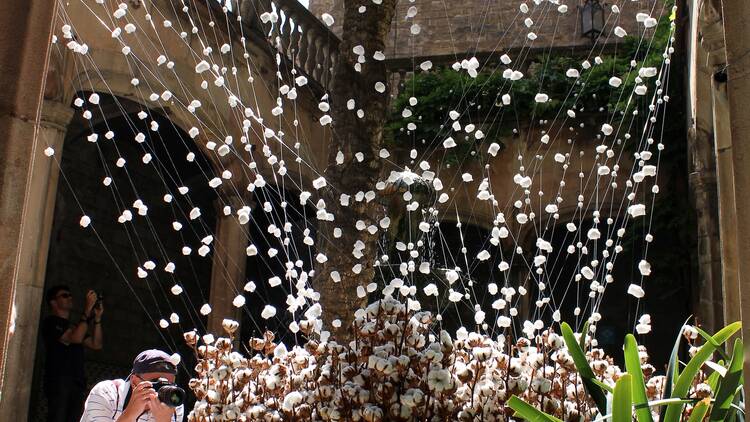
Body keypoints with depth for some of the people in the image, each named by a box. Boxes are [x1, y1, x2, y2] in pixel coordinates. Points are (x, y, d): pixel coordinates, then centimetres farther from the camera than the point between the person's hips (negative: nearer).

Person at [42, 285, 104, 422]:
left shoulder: (74, 326, 27)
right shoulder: (51, 322, 3)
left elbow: (96, 344, 16)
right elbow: (75, 338, -13)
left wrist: (97, 318, 9)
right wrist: (87, 310, -11)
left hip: (78, 383, 7)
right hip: (58, 381, -7)